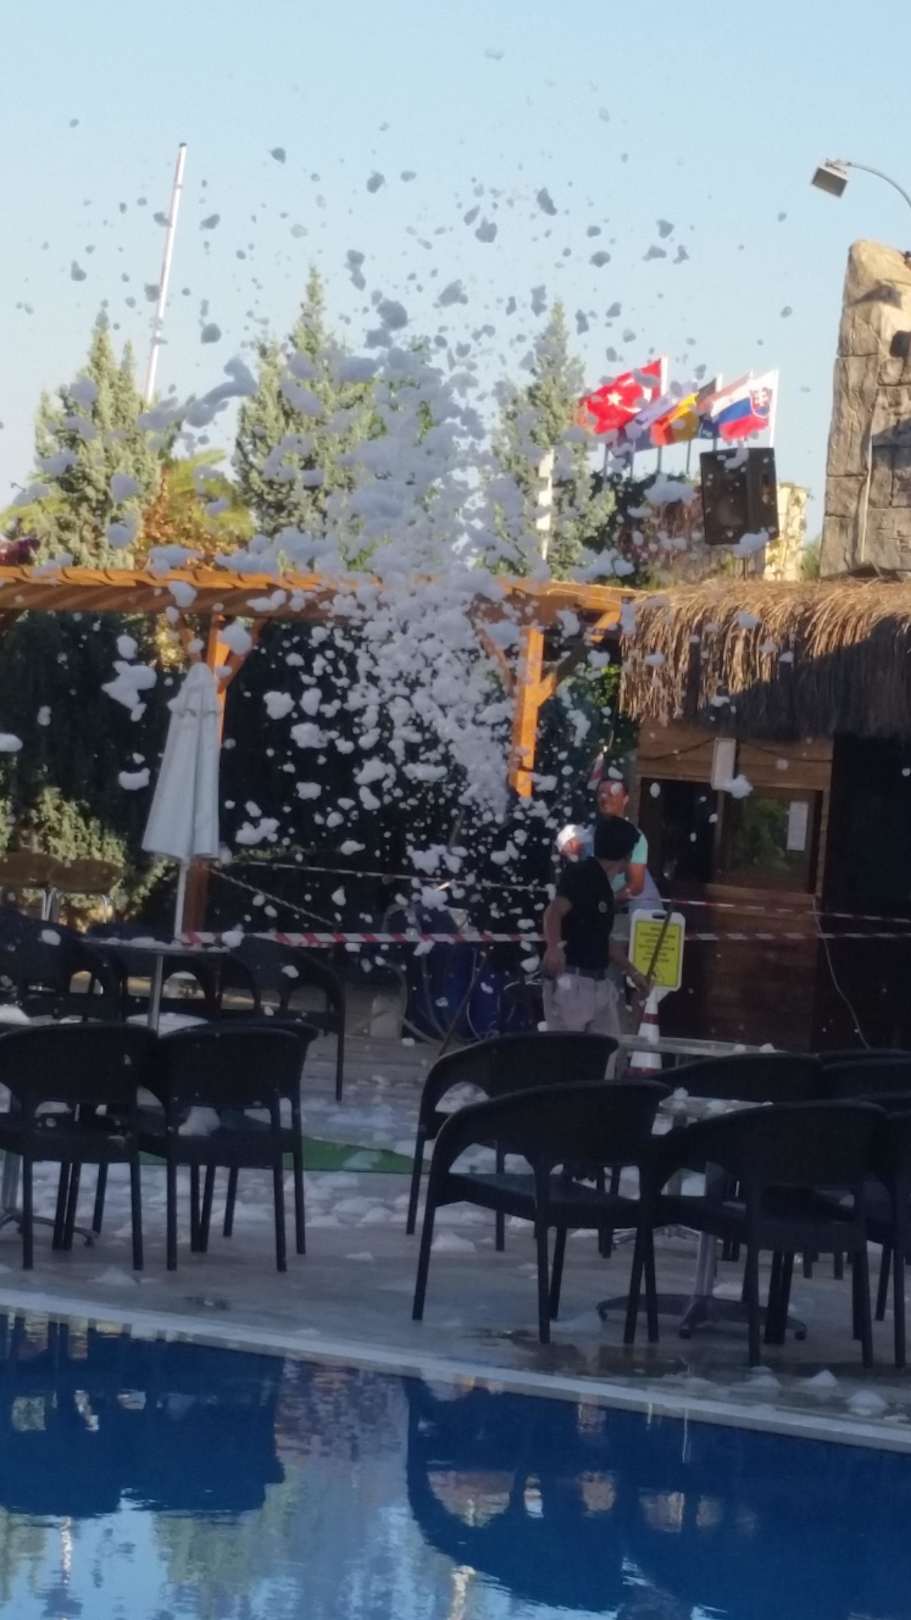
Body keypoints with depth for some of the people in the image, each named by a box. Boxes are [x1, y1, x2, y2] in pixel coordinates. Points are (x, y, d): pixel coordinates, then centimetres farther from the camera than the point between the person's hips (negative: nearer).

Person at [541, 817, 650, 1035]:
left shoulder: (603, 886, 17)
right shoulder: (581, 874, -11)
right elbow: (553, 912, -27)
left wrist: (632, 972, 35)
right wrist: (554, 946, -45)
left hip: (601, 983, 9)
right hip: (571, 982, -9)